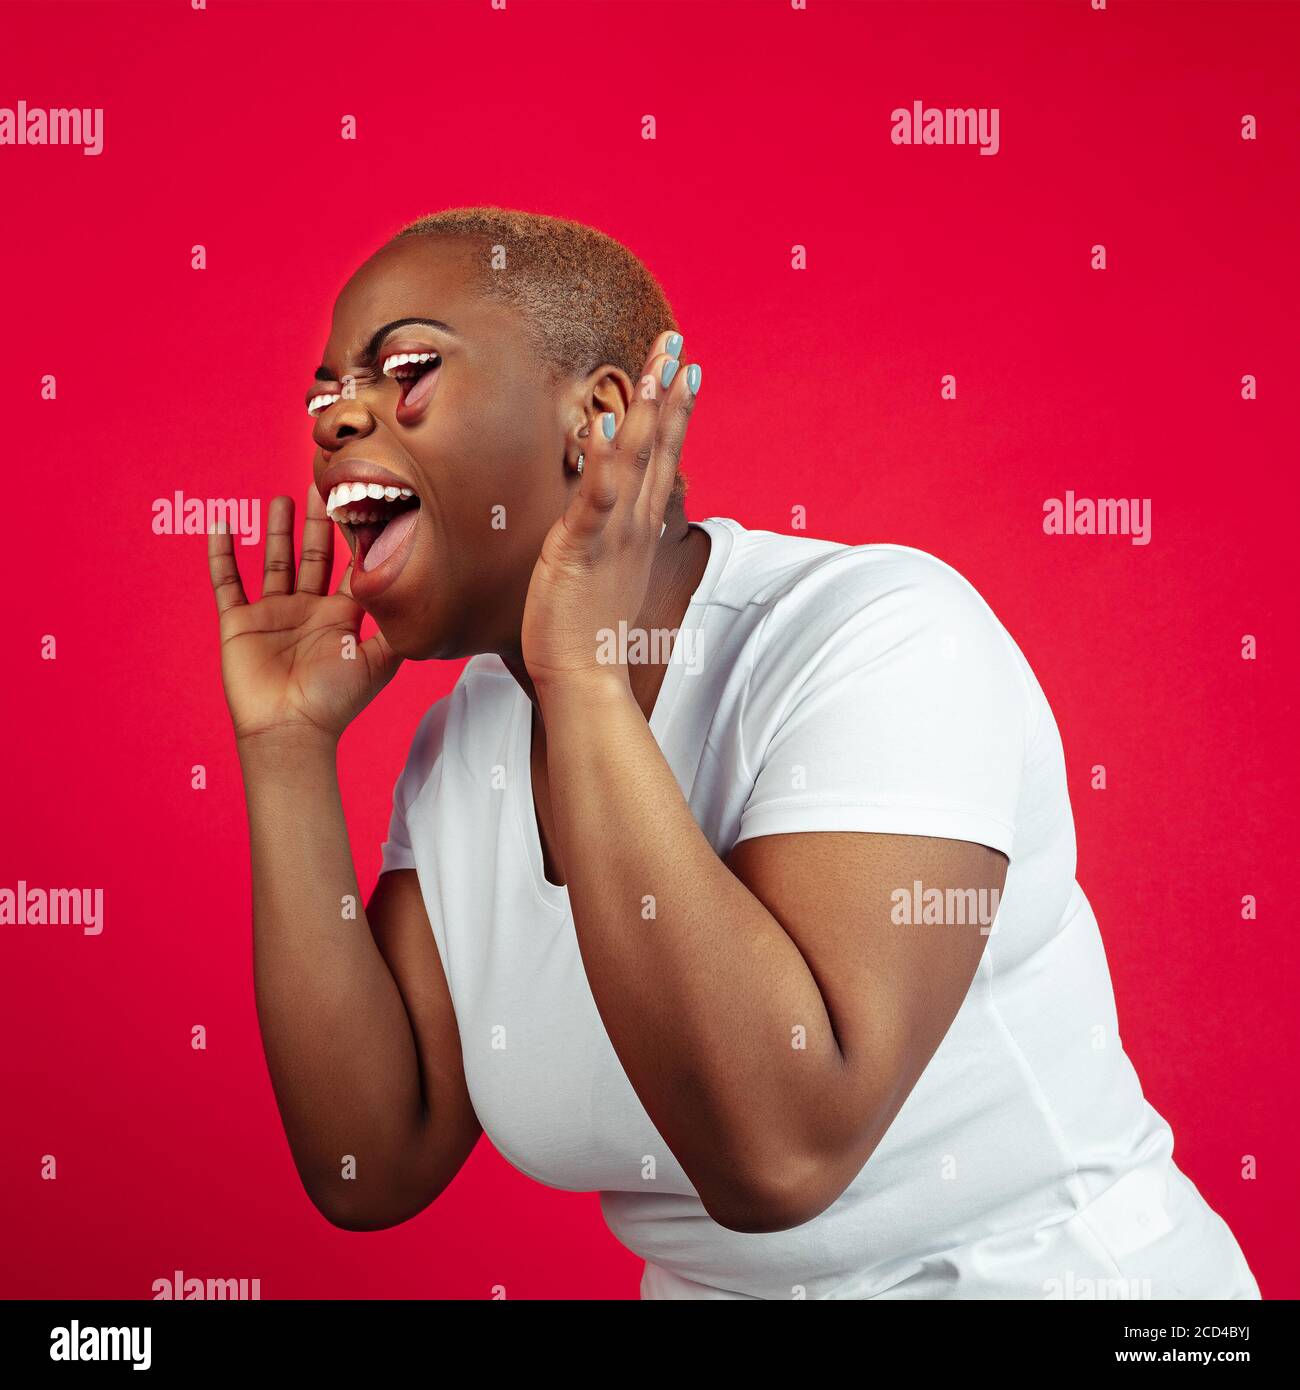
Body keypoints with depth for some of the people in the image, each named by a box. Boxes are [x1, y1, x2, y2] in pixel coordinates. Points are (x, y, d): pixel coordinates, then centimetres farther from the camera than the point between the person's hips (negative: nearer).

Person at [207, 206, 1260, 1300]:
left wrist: (587, 681, -26)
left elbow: (778, 1153, -28)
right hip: (706, 1281, 5)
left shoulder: (880, 635, -19)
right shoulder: (466, 743, -1)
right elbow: (373, 1170, -6)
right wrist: (290, 748, -9)